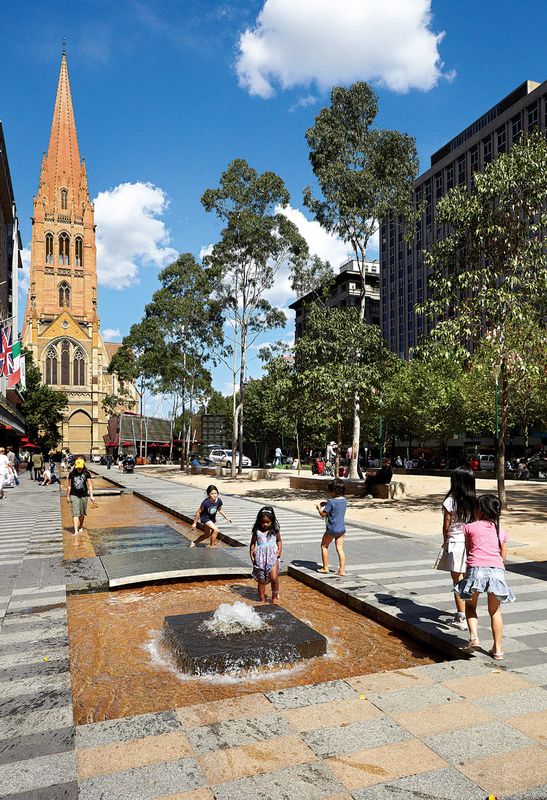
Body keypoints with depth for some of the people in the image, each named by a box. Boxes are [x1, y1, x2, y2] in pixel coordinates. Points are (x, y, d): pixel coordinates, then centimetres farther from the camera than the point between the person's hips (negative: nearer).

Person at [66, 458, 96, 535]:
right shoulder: (71, 473, -2)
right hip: (74, 495, -1)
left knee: (82, 513, 12)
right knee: (75, 513, -10)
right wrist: (68, 496, 9)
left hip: (84, 495, 1)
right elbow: (69, 485, 7)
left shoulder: (86, 474, -2)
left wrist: (91, 496, -4)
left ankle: (81, 527, 32)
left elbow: (90, 485, 1)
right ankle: (76, 530, -14)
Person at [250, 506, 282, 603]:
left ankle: (275, 595, 15)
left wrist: (279, 550, -1)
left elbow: (279, 541, 13)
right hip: (260, 557, 1)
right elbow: (253, 543, 7)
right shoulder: (257, 531, -1)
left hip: (272, 556, -1)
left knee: (274, 578, -11)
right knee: (261, 580, 9)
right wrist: (251, 552, -5)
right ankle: (262, 599, 25)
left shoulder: (275, 530, 1)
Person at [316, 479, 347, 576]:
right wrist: (326, 504, 15)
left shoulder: (331, 501, -20)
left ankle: (325, 568, 18)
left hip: (332, 529, -6)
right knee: (340, 549, 8)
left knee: (324, 546, 14)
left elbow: (323, 514, -13)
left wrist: (319, 507, 4)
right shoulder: (344, 500, 2)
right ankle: (342, 570, 6)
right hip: (341, 528, 6)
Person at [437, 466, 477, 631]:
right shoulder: (474, 501, -1)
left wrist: (445, 542, 7)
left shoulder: (450, 501, -13)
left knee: (457, 582, 3)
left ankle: (461, 618, 4)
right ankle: (465, 613, 32)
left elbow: (446, 526, -8)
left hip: (455, 543, -5)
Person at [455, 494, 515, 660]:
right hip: (497, 571, 3)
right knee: (495, 611, 19)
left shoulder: (470, 528, 8)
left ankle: (474, 637, -1)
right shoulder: (502, 532, 16)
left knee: (470, 604, 19)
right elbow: (503, 557, 19)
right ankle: (498, 650, 23)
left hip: (476, 569, -2)